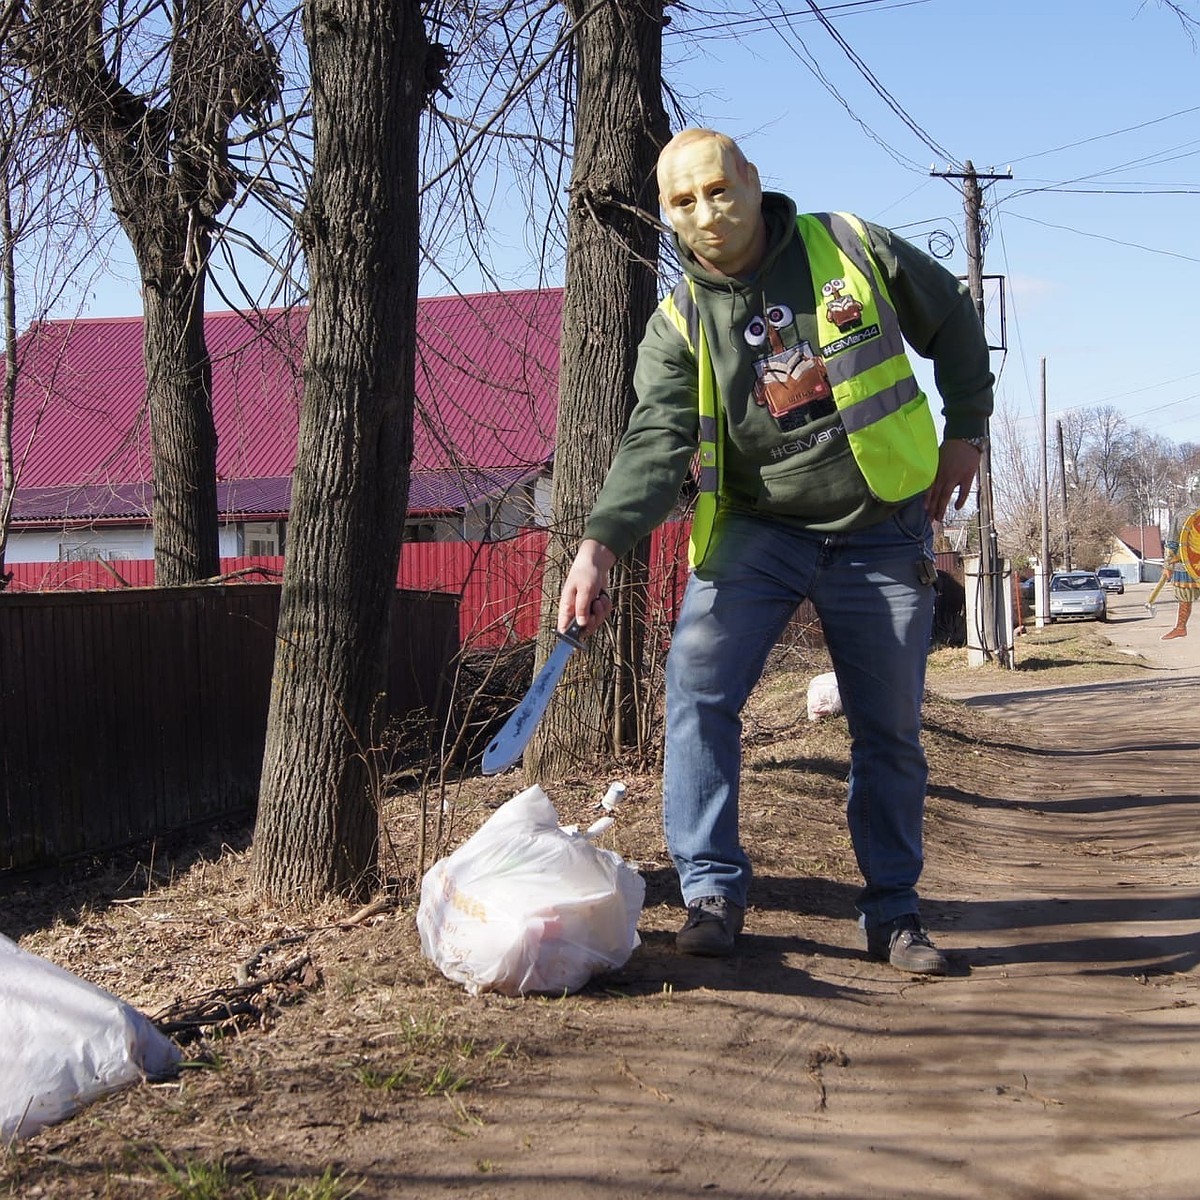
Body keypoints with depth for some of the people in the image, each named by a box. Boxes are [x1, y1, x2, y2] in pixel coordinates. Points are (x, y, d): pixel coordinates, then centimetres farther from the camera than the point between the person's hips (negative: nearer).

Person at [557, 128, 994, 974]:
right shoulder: (678, 326, -5)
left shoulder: (853, 250, -5)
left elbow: (952, 321, 10)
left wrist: (966, 431, 3)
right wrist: (602, 541, -34)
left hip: (884, 535, 0)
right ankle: (713, 890, -6)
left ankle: (894, 913, 20)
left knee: (890, 731, 5)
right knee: (698, 690, -18)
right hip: (757, 530, 0)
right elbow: (657, 441, -18)